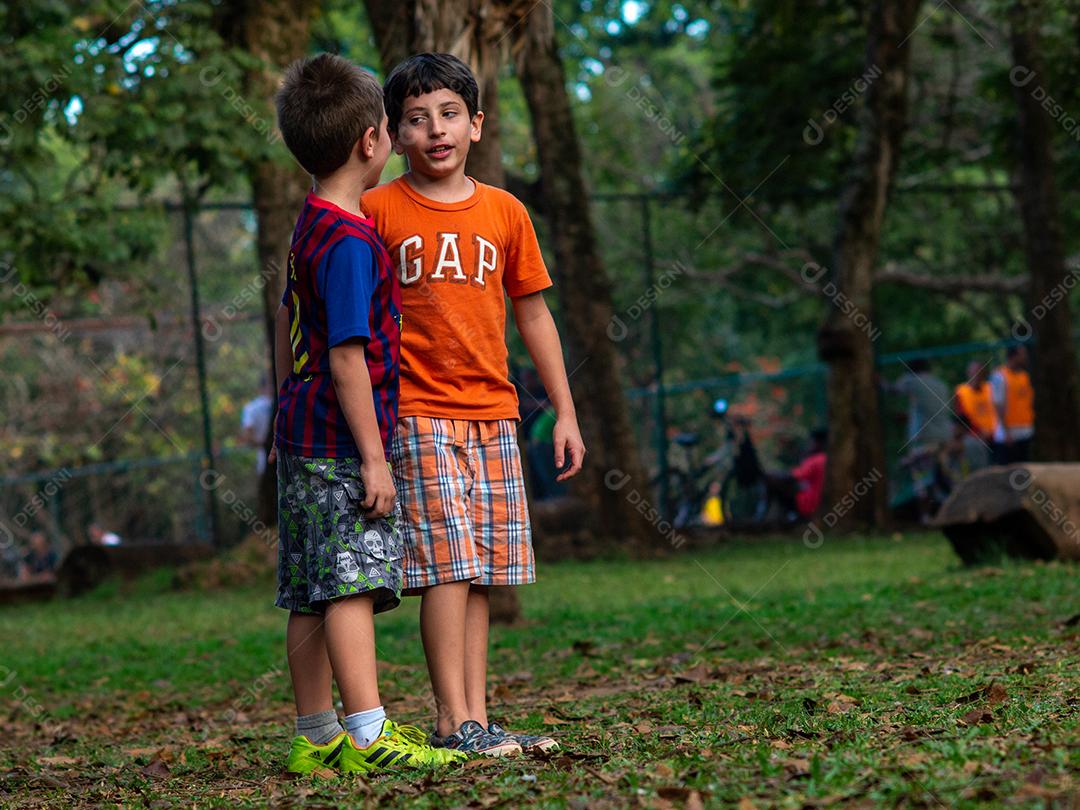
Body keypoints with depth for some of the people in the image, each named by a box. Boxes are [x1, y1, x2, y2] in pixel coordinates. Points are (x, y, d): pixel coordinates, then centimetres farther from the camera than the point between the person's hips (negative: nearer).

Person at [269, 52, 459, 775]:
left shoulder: (310, 226, 15)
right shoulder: (351, 242, -15)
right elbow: (347, 357, -19)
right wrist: (373, 458, -18)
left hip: (305, 441, 9)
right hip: (342, 445, -9)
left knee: (311, 599, 9)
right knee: (353, 585, -11)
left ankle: (316, 738, 13)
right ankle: (368, 735, -13)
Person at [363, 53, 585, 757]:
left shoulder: (505, 212, 9)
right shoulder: (378, 211, -1)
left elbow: (534, 314, 15)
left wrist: (566, 412, 13)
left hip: (492, 414, 4)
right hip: (418, 413, -4)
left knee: (480, 573, 5)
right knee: (448, 565, -11)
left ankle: (476, 718, 10)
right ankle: (454, 723, -7)